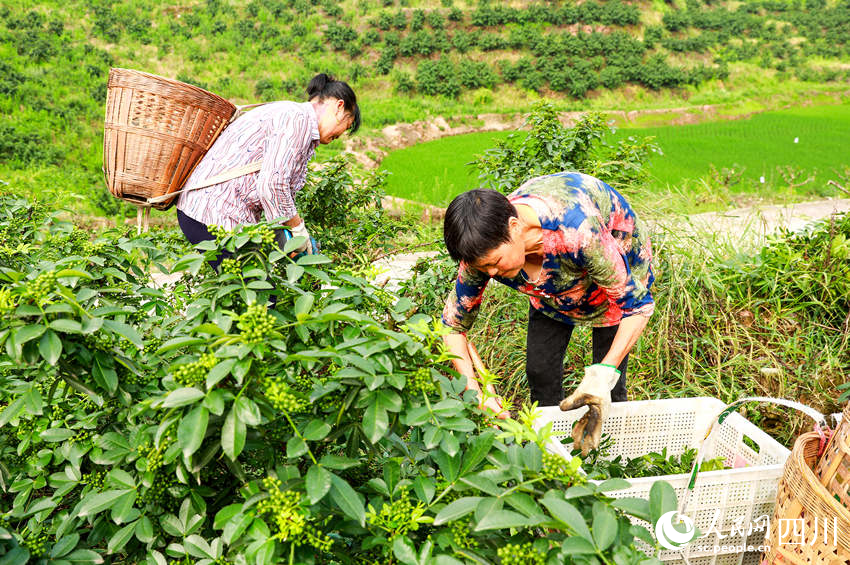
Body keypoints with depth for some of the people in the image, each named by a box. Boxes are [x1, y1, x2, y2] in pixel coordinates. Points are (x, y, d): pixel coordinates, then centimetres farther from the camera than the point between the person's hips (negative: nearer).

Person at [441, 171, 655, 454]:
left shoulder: (577, 232, -46)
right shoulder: (486, 247, -31)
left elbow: (637, 304, -32)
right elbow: (452, 325, -16)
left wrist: (604, 375, -41)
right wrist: (474, 392, -28)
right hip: (554, 279, 4)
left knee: (607, 385, -4)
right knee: (539, 370, 0)